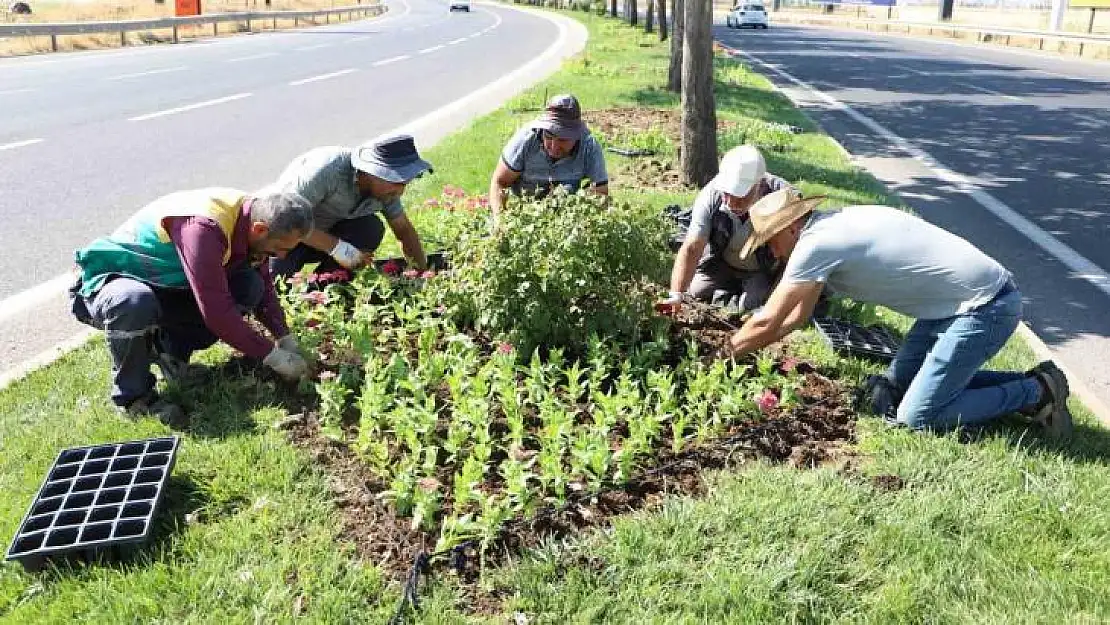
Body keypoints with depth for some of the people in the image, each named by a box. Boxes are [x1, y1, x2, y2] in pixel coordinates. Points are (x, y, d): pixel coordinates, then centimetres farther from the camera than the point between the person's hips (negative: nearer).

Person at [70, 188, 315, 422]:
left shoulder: (252, 217, -9)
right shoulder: (203, 227, -35)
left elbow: (265, 286, 4)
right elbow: (217, 311, -35)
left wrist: (286, 339, -7)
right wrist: (271, 354, -27)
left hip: (165, 286, 7)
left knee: (250, 287, -13)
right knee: (134, 302, -42)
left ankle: (171, 348, 2)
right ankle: (131, 395, -17)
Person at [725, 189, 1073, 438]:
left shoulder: (816, 243, -19)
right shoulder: (829, 227, 10)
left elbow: (766, 323, -15)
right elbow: (797, 315, 20)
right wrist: (744, 346, 17)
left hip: (985, 306, -10)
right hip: (957, 303, 10)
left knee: (917, 417, -10)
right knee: (896, 386, 16)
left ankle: (1036, 393, 5)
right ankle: (1026, 382, 19)